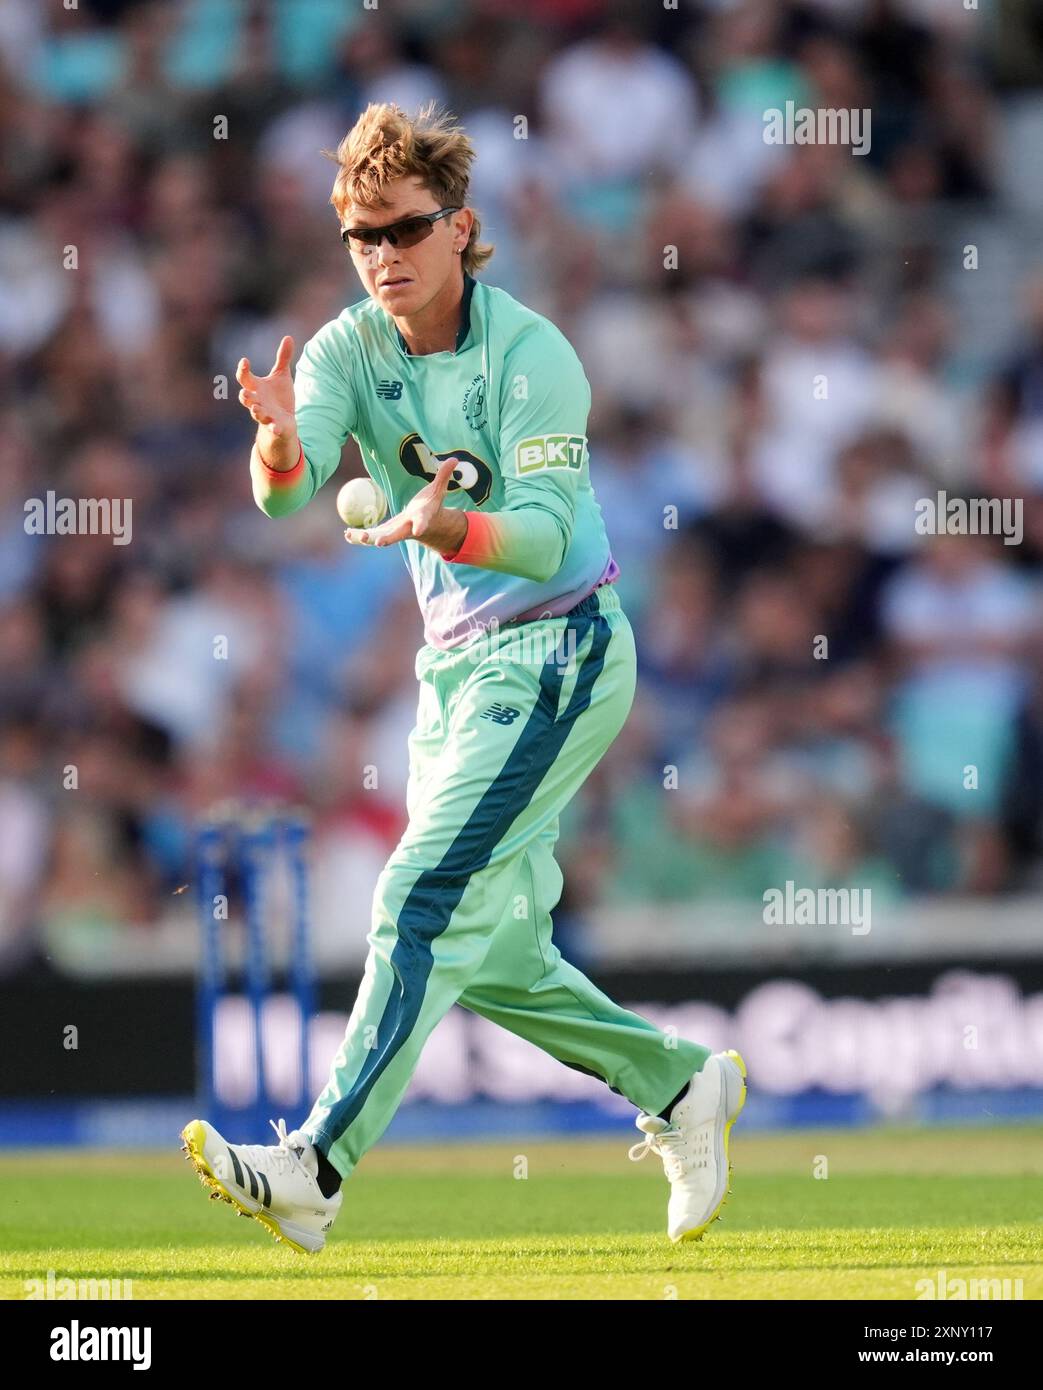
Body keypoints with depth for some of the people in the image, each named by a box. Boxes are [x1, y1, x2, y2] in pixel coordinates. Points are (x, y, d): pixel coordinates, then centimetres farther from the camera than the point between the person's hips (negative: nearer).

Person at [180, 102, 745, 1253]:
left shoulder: (532, 358, -17)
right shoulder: (348, 350, -1)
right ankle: (682, 1088, 29)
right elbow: (283, 490, -18)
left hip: (556, 658, -7)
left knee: (425, 900, -18)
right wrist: (280, 439, -42)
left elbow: (545, 536, -24)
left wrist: (446, 529, -44)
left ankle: (316, 1172, -24)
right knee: (490, 959, 10)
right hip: (454, 668, 7)